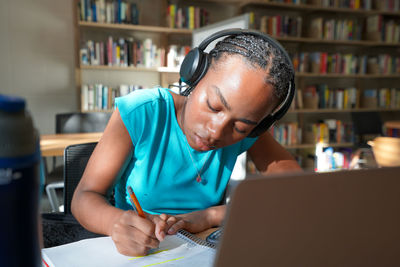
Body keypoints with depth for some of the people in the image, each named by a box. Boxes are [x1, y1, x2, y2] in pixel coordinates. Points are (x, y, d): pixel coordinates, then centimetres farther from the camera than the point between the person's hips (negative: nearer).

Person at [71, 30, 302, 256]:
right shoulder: (139, 113, -17)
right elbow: (84, 197, -14)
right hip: (134, 253, -1)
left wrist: (210, 215, -25)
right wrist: (116, 222, -36)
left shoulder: (247, 131, -10)